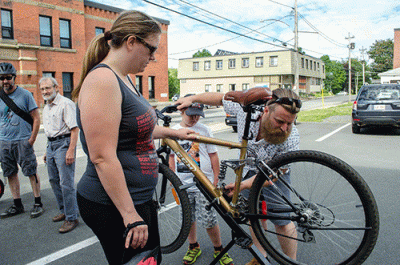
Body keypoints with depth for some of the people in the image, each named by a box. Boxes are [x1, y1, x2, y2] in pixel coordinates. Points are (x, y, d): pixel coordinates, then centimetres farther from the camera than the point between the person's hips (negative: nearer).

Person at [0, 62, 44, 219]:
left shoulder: (25, 94, -1)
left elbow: (36, 118, -2)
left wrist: (32, 139, -9)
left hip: (23, 141, -5)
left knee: (31, 172, -2)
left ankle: (38, 203, 8)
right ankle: (17, 205, 20)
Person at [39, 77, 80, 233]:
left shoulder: (66, 104, -11)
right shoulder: (46, 107, 18)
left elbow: (75, 128, -18)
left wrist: (71, 150, -25)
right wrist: (47, 150, 20)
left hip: (63, 144, -9)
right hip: (51, 145, 9)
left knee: (66, 183, -8)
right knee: (54, 180, 15)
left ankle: (72, 218, 1)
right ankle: (64, 211, 29)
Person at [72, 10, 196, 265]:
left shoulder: (124, 79, 10)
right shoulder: (102, 79, -21)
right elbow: (103, 158, -26)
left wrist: (174, 132, 31)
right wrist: (130, 215, -23)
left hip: (140, 198, 10)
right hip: (114, 207, -10)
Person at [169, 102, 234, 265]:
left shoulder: (204, 130, -1)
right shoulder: (173, 131, 5)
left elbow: (213, 155, 2)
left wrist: (216, 180, 0)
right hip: (182, 184, 3)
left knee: (209, 220, -1)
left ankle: (218, 249, 22)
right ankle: (193, 247, 36)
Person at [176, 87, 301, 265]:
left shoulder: (291, 139, -35)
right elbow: (220, 98, -11)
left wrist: (243, 185, -38)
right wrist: (192, 98, -15)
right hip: (248, 170, 3)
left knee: (281, 221, -4)